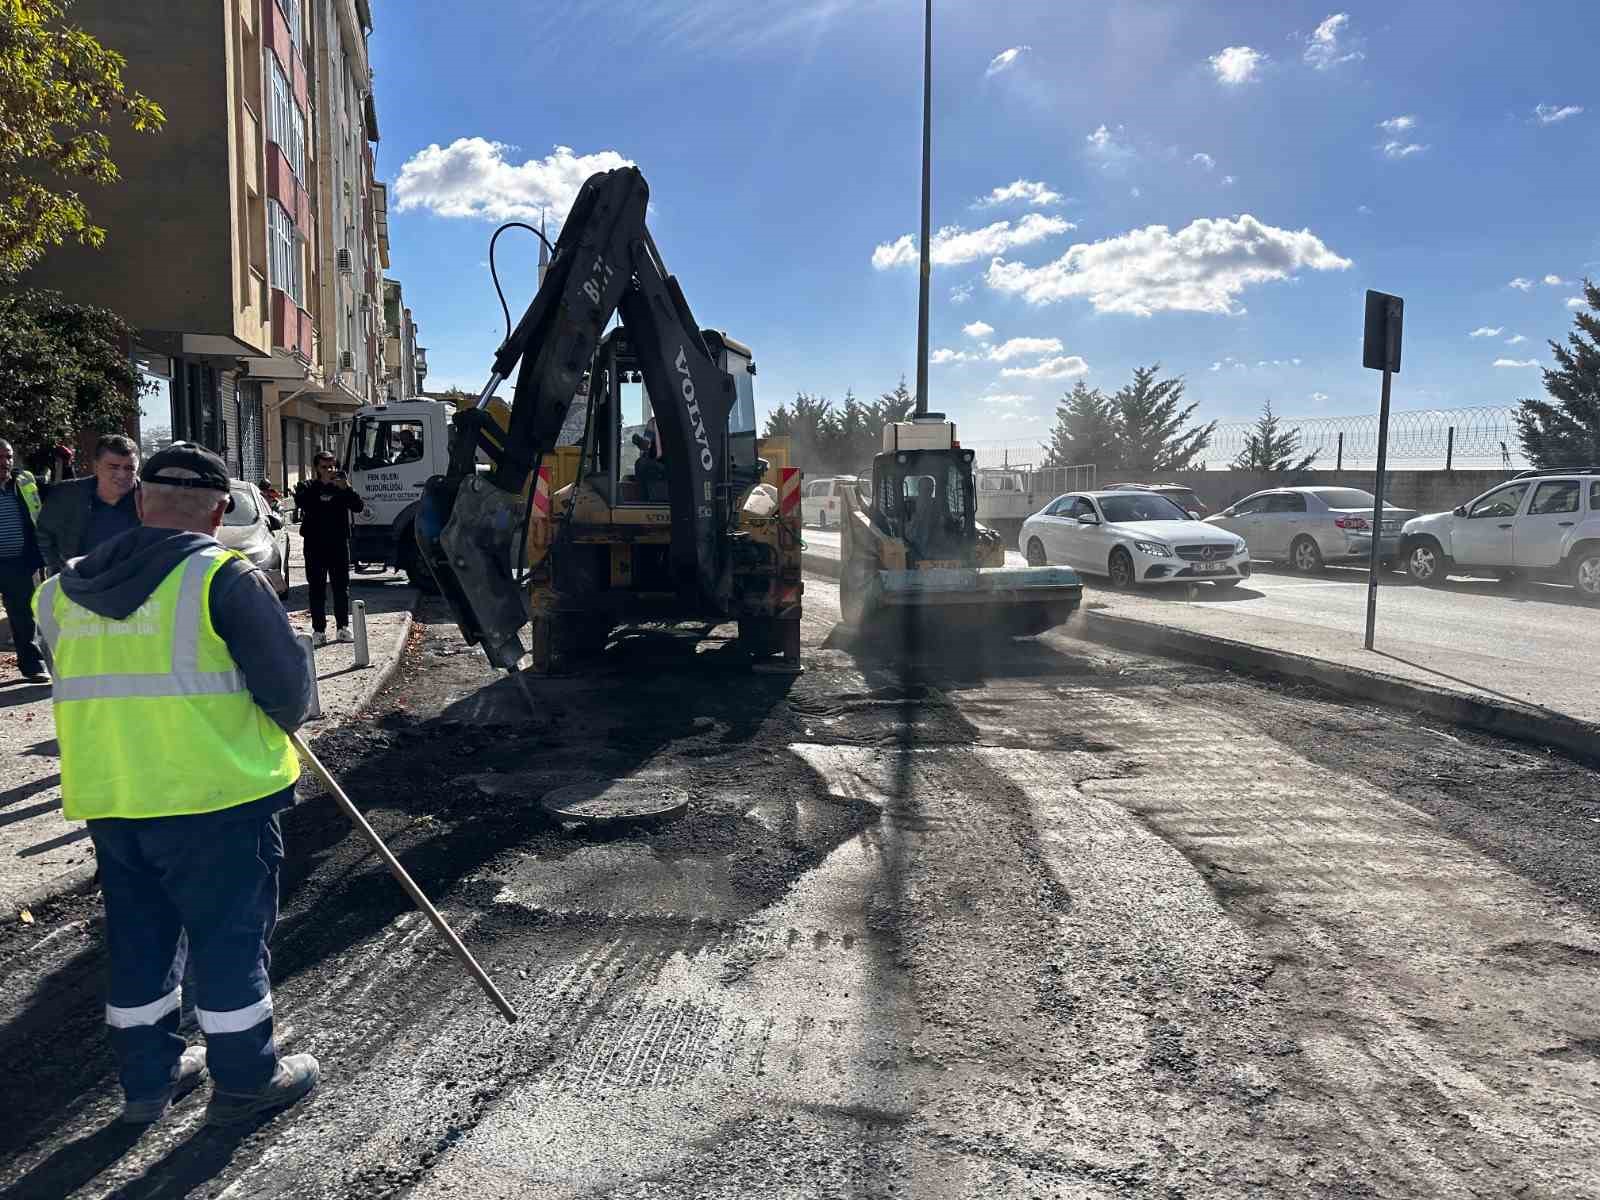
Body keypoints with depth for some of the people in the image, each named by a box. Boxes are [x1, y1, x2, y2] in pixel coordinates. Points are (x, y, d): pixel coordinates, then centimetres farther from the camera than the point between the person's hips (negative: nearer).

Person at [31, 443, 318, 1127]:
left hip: (106, 798, 6)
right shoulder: (222, 577, -13)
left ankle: (147, 1079, 34)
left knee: (139, 937, 20)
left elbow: (88, 682, 15)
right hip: (215, 794, -6)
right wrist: (271, 733, 9)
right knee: (231, 935, 8)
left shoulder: (64, 589, 6)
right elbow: (288, 680, -11)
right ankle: (244, 1081, 21)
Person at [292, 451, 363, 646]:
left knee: (342, 587, 6)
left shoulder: (341, 485, 9)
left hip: (339, 544, 2)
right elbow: (300, 502, -17)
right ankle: (319, 630, 2)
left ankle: (343, 627, 12)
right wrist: (322, 483, -22)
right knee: (317, 588, 0)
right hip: (314, 545, -2)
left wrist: (345, 489, -17)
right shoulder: (307, 486, 4)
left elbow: (358, 506, -3)